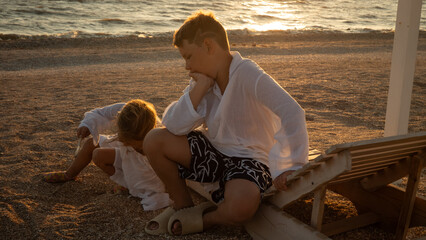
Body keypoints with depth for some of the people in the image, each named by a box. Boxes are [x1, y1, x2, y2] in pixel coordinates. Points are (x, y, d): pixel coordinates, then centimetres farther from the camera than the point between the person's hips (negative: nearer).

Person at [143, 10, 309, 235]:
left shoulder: (249, 76, -22)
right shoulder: (204, 80, 0)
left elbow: (292, 113, -32)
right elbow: (173, 126, -8)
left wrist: (291, 167, -35)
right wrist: (198, 90, -18)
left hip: (249, 158, -6)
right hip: (214, 151, 6)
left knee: (242, 205, -38)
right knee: (154, 140, -10)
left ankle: (206, 218, 0)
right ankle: (183, 205, 11)